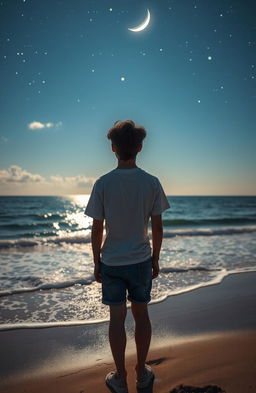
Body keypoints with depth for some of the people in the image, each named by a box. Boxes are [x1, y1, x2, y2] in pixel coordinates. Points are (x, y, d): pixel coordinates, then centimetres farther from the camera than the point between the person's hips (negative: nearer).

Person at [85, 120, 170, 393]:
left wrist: (96, 263, 5)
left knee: (117, 317, 11)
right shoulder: (152, 183, -7)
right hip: (141, 261, 1)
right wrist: (155, 258, 9)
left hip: (111, 262, -1)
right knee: (141, 314, 17)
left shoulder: (103, 183, -11)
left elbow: (97, 230, -7)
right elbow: (157, 227, -4)